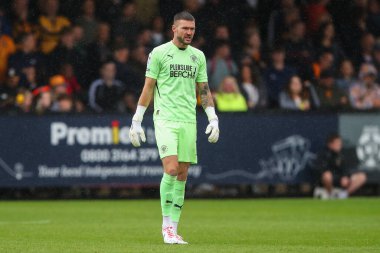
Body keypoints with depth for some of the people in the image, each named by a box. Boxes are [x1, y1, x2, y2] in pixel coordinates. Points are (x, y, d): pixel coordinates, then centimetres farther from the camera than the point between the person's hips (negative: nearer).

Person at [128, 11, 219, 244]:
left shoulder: (198, 56, 12)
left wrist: (213, 119, 8)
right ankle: (167, 224, -6)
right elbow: (148, 88, 2)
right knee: (171, 169, -18)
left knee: (182, 176, 3)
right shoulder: (159, 53, -1)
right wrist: (137, 121, -1)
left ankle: (173, 231, 7)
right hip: (165, 119, -4)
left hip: (188, 121, 5)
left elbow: (204, 90, 17)